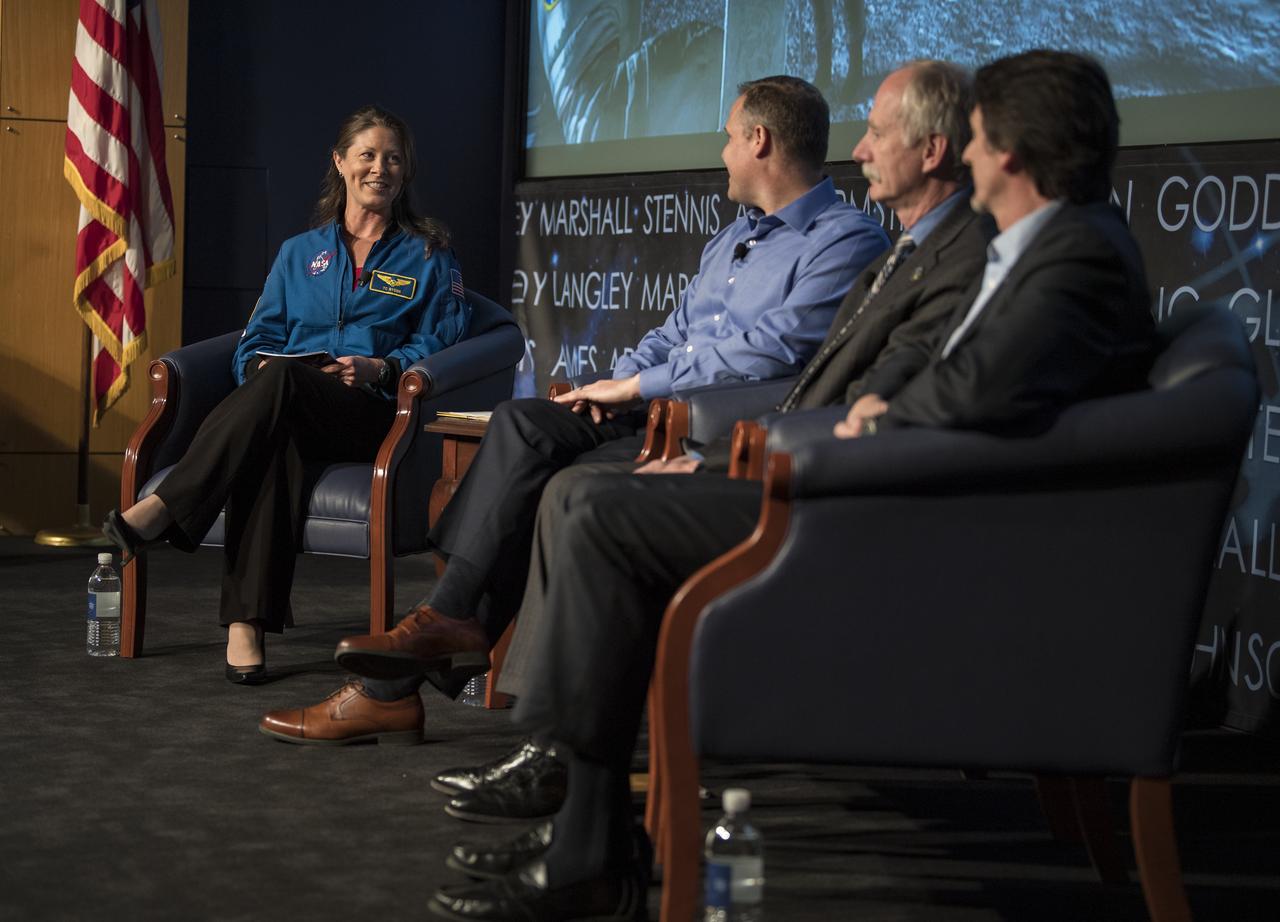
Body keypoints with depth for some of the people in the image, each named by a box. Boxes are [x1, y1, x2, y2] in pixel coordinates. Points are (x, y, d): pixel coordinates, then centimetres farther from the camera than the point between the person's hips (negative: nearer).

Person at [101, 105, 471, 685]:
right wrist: (260, 366, -5)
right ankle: (247, 620, -47)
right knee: (273, 441, -40)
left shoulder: (429, 256, 16)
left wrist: (380, 368, -12)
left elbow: (439, 348, 6)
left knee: (281, 381, -37)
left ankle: (161, 511, -44)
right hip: (288, 414, 2)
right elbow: (257, 342, 19)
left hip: (373, 416, -2)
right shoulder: (300, 253, 24)